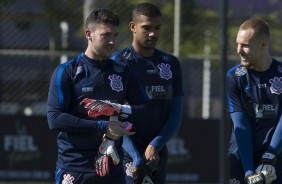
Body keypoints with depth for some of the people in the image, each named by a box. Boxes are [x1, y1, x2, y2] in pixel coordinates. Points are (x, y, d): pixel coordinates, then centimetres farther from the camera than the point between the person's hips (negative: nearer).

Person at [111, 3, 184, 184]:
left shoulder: (171, 64, 12)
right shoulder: (120, 62, -3)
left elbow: (176, 116, 10)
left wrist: (155, 145, -7)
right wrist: (136, 158, -18)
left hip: (158, 153, 5)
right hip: (128, 154, -5)